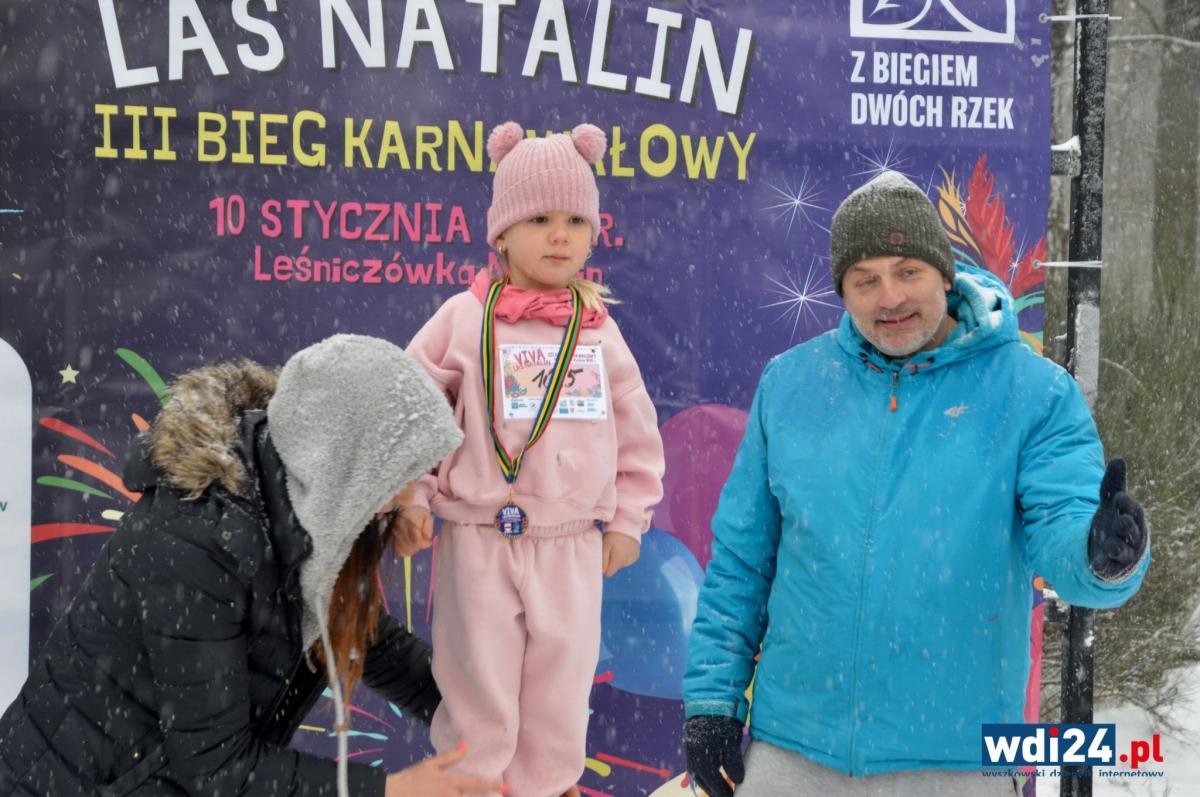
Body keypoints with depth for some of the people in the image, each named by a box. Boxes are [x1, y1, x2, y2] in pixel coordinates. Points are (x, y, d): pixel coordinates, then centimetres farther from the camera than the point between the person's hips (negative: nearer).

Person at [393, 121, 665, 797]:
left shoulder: (600, 331, 5)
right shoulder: (465, 319, -4)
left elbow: (637, 431, 13)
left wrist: (627, 520, 11)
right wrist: (408, 497, -4)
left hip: (571, 547, 3)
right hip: (477, 543, -3)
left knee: (559, 703, 11)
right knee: (477, 698, 4)